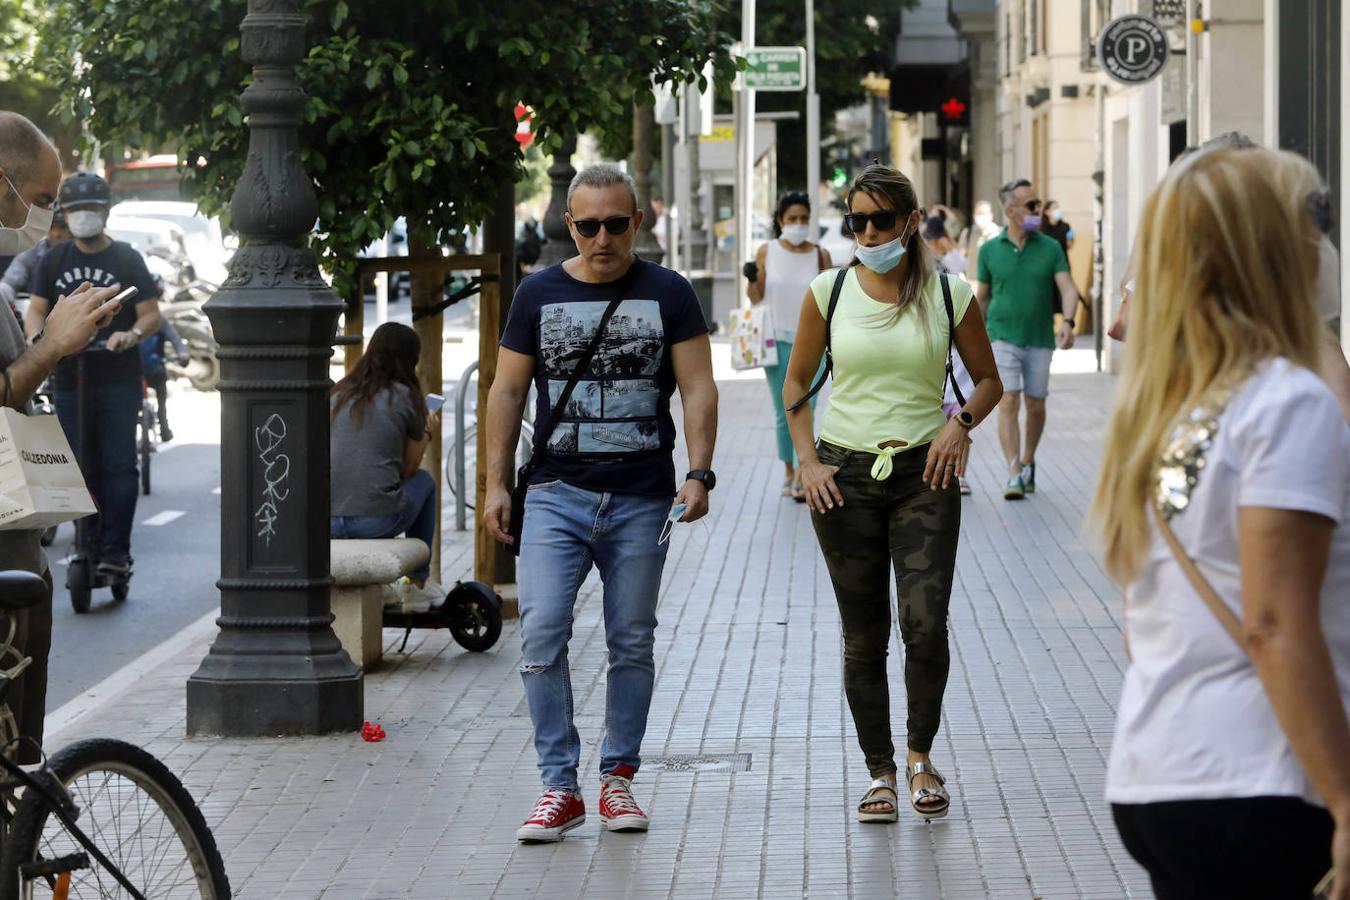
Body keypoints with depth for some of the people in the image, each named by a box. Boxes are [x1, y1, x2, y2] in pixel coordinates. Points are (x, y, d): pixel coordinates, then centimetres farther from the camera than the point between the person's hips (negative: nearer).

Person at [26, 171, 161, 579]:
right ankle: (89, 545, 13)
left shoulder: (126, 260, 2)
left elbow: (151, 315, 0)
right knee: (82, 468, 7)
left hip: (118, 381, -3)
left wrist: (131, 334, -22)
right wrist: (37, 337, -17)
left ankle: (115, 549, -10)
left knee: (119, 465, -10)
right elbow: (36, 309, 6)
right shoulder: (54, 261, 10)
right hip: (70, 380, 3)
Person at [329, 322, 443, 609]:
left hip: (327, 521, 4)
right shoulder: (405, 397, 1)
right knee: (424, 481, 26)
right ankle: (418, 584, 33)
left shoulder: (339, 394, 12)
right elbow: (409, 469, 8)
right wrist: (427, 432, 25)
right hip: (378, 518, -4)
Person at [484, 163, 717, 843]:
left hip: (642, 499, 0)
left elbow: (698, 387, 2)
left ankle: (618, 776, 18)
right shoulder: (538, 295, 7)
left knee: (632, 644, 6)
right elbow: (507, 392, 10)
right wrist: (496, 484, 4)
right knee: (542, 633, -11)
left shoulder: (668, 294, 4)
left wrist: (699, 473, -10)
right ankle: (559, 787, -6)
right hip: (556, 494, 0)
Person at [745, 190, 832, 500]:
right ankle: (788, 473, 19)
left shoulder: (819, 254, 2)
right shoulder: (766, 252, 2)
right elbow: (755, 299, 7)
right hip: (777, 339, 1)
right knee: (783, 412, 8)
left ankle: (802, 477, -11)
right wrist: (751, 280, -13)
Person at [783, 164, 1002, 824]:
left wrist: (961, 423, -7)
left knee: (926, 624, -12)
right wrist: (807, 462, 0)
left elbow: (988, 380, 12)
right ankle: (879, 773, 15)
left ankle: (920, 756, 10)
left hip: (924, 474, -1)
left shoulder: (949, 295, 1)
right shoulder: (829, 292, 2)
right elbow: (796, 384, 12)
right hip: (845, 476, 1)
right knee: (864, 637, 3)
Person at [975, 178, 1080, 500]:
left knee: (1036, 407, 9)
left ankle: (1028, 463, 32)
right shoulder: (990, 250, 1)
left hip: (1040, 340, 2)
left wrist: (1068, 322, -24)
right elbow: (982, 296, 11)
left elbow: (1068, 288, -6)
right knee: (1008, 403, -13)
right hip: (1002, 338, -1)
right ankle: (1014, 475, -17)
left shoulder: (1050, 248, 1)